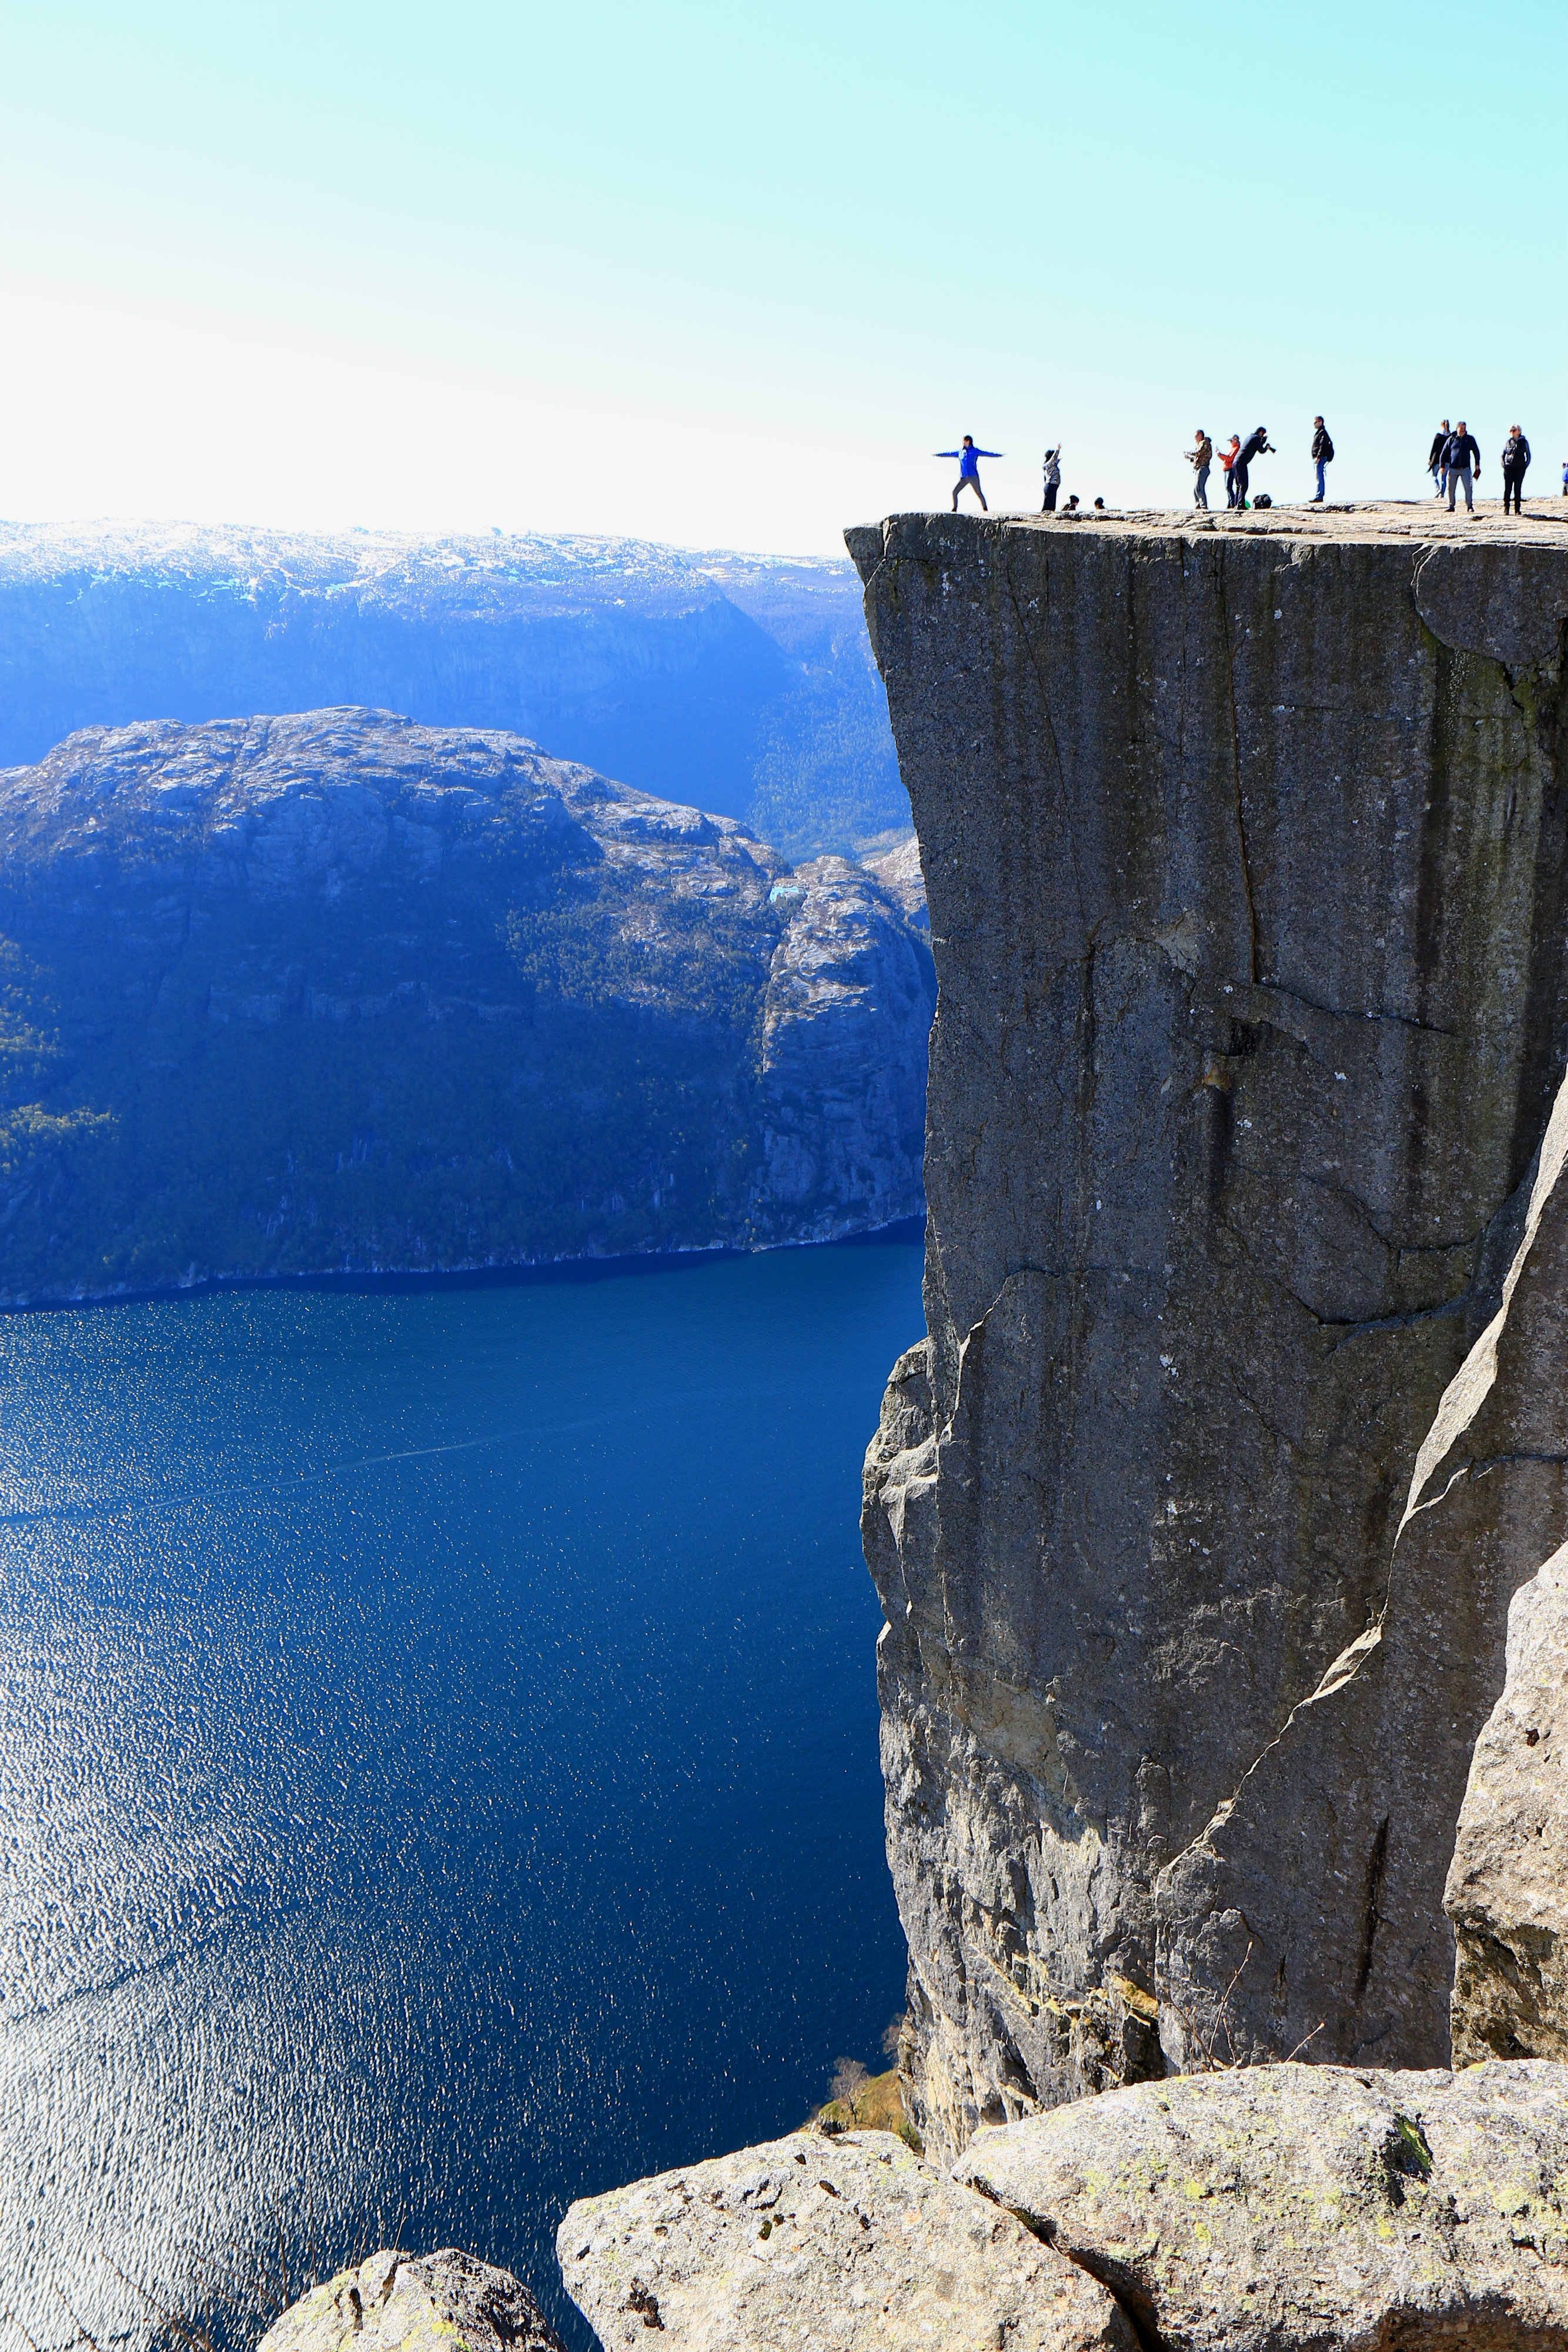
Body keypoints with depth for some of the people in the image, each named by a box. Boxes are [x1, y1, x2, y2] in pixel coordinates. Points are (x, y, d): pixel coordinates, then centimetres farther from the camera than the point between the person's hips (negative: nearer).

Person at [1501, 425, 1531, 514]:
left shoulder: (1524, 442, 7)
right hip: (1509, 468, 1)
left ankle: (1517, 509, 2)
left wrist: (1526, 465, -2)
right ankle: (1506, 508, -2)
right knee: (1507, 488, -7)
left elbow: (1528, 455, 12)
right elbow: (1503, 455, 13)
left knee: (1518, 489, -2)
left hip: (1520, 468, 0)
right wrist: (1504, 465, -1)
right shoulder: (1508, 442, 9)